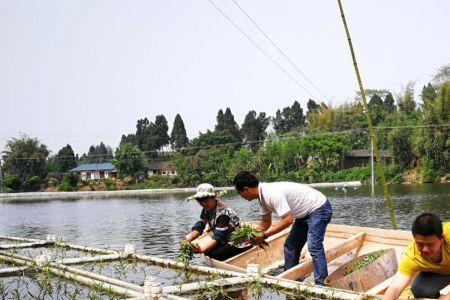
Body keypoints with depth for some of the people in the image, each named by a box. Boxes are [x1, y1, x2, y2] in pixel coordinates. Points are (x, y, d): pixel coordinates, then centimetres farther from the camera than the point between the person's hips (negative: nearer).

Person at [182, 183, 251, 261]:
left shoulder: (222, 212, -25)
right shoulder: (206, 210, 0)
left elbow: (218, 237, -30)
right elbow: (198, 227, -6)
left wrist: (202, 249, -41)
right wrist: (187, 240, -24)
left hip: (239, 244, -9)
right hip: (225, 241, 9)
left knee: (213, 254, -24)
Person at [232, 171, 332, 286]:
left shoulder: (272, 194, -31)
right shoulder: (262, 196, 0)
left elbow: (288, 220, -31)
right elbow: (265, 222, 11)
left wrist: (264, 235, -26)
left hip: (319, 208, -10)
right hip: (305, 213, 10)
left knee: (314, 247, -21)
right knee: (290, 246, 11)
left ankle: (321, 285, -21)